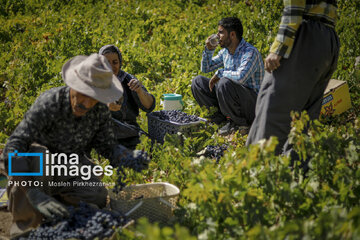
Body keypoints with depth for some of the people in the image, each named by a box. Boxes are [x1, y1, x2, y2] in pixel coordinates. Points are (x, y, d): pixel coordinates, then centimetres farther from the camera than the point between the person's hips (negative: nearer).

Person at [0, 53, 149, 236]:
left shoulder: (100, 111, -15)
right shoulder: (49, 103, -32)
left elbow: (106, 146, -4)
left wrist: (129, 157, -28)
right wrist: (35, 195, -49)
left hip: (69, 167, 4)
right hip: (30, 167, -4)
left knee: (97, 199, -20)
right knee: (38, 157, -38)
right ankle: (25, 225, -20)